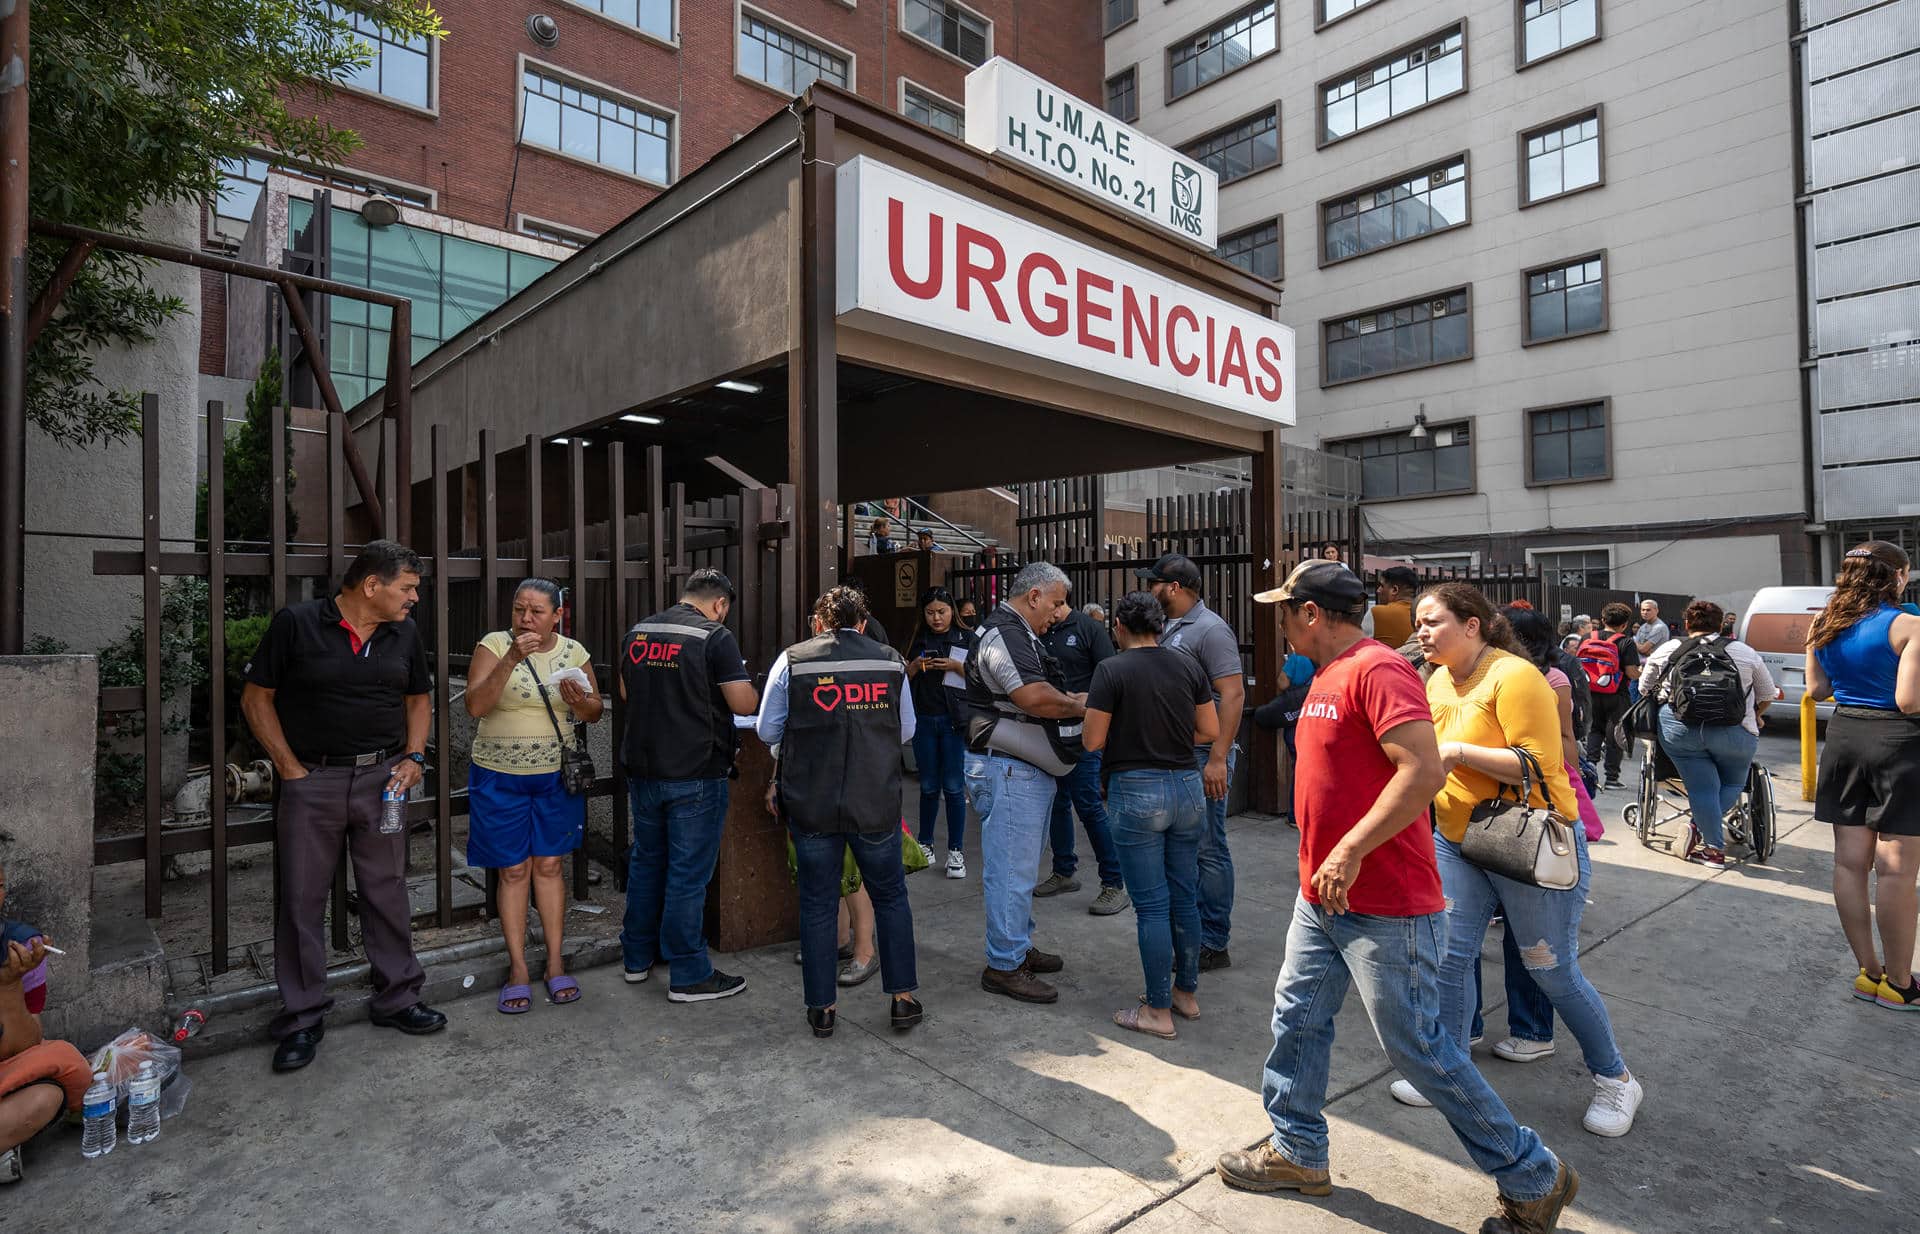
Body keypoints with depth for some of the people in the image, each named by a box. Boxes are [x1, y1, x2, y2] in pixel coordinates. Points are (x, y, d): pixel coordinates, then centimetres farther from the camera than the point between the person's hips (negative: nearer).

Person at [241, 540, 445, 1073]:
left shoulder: (404, 633, 6)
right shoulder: (296, 623, -6)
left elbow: (418, 699, 16)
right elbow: (257, 698, -2)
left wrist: (413, 757, 1)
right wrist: (290, 768, -7)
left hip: (381, 778, 3)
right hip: (310, 780, -3)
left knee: (387, 891, 9)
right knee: (302, 899, 5)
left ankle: (396, 998, 23)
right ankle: (303, 1018, 19)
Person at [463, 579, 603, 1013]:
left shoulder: (574, 652, 0)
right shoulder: (494, 644, -7)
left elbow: (595, 713, 6)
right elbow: (475, 705, -18)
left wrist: (578, 699, -16)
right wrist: (512, 659, -27)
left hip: (556, 776, 2)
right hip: (501, 777, -1)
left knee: (548, 865, 8)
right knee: (514, 870, 5)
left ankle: (556, 965, 18)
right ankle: (518, 970, 16)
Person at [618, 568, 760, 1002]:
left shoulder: (638, 633, 8)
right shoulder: (715, 637, -13)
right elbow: (745, 704, -14)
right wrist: (745, 686, 7)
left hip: (642, 769, 7)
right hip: (695, 774, -7)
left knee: (646, 863, 19)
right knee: (688, 873, 1)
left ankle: (637, 958, 32)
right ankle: (688, 975, 11)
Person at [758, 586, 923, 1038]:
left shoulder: (792, 660, -3)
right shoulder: (891, 661, 1)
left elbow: (767, 731, 2)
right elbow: (906, 732, 9)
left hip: (811, 803, -1)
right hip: (877, 802, 1)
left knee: (818, 904, 12)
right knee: (890, 897, 17)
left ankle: (822, 1008, 21)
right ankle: (903, 998, 22)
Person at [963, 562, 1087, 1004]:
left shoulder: (1018, 634, 18)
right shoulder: (1006, 635, -19)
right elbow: (1036, 699, -30)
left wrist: (1071, 699, 7)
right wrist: (1081, 706, -14)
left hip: (1027, 769, 11)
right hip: (1008, 770, -11)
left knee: (1022, 866, 20)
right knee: (1012, 869, -3)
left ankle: (1019, 946, 33)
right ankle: (1003, 966, 7)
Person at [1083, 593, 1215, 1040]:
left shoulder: (1112, 670, -10)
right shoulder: (1188, 666, 4)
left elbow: (1092, 741, -11)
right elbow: (1209, 730, 7)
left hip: (1137, 791, -5)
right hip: (1187, 786, 5)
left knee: (1151, 904, 2)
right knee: (1185, 897, 16)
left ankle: (1158, 1011, 12)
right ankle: (1187, 992, 30)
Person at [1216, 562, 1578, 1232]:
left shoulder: (1377, 670, -19)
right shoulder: (1327, 676, 12)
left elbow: (1425, 771, -29)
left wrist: (1352, 850, -27)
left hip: (1386, 906, -9)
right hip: (1322, 897, 9)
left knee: (1416, 1046, 4)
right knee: (1297, 1017, 15)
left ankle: (1533, 1180, 25)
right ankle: (1297, 1153, 33)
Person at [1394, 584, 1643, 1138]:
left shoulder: (1514, 677, -20)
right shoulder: (1438, 682, 4)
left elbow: (1541, 765, -25)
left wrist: (1458, 751, -24)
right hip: (1457, 841, 7)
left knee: (1553, 972, 7)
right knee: (1451, 956, 5)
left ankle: (1615, 1079, 31)